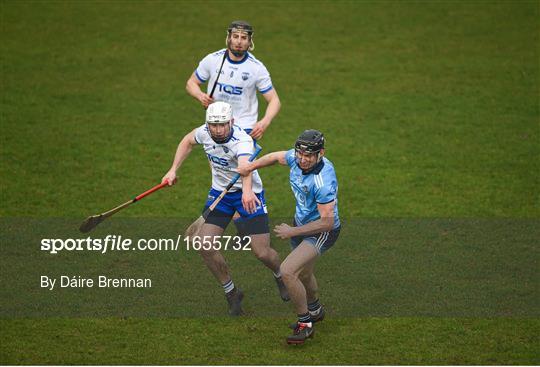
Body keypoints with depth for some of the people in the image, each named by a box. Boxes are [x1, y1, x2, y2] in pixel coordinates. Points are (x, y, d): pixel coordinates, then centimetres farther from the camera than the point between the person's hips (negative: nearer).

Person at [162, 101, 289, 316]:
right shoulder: (204, 132, -12)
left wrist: (247, 191, -73)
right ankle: (231, 292, 11)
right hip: (220, 192, 5)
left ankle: (280, 275, 31)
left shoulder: (242, 141, -32)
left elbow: (245, 166, -54)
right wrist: (173, 170, 7)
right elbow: (188, 141, 13)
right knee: (205, 245, -11)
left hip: (248, 194, -5)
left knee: (262, 253, -8)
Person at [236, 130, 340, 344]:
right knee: (303, 274, 27)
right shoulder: (296, 158, -12)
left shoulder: (323, 181, -35)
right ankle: (315, 311, 56)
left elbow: (327, 222, -33)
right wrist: (251, 166, -2)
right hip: (302, 222, 9)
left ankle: (305, 324, -6)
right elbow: (277, 157, 12)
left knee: (287, 271, -23)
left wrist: (292, 232, -26)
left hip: (322, 232, -9)